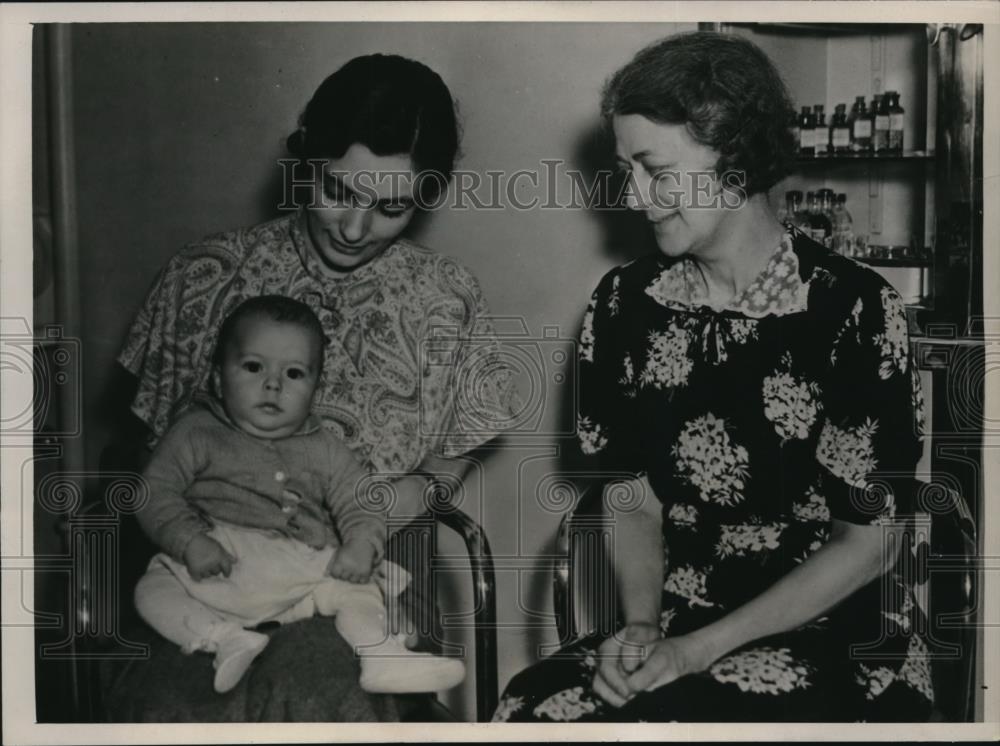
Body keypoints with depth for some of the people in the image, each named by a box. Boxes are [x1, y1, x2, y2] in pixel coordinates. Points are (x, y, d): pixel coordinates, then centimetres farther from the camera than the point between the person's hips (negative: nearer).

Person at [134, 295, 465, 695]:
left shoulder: (322, 451, 11)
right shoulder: (196, 432, 4)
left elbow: (359, 501, 10)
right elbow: (156, 491, -2)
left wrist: (362, 545, -13)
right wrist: (191, 542, -18)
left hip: (302, 571, 2)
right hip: (219, 566, -2)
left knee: (356, 588, -14)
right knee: (154, 587, -23)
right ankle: (224, 638, -35)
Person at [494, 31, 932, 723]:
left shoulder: (856, 311, -12)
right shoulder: (625, 305, 1)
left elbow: (867, 544, -8)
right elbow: (634, 501, 7)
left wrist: (697, 650, -13)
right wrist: (640, 624, -11)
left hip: (835, 634, -3)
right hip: (674, 628, 4)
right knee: (529, 704, -23)